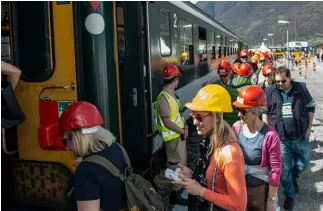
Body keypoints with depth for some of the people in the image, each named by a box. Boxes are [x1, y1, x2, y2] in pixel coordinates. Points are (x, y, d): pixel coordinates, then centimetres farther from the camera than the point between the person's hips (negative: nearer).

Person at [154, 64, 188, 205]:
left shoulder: (172, 94, 8)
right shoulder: (164, 97, -22)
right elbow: (167, 121, -24)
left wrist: (184, 127, 3)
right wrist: (182, 131, -15)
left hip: (178, 135, 10)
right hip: (172, 137, -10)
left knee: (181, 162, 18)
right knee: (176, 164, -4)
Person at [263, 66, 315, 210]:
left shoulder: (301, 89, -5)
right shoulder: (269, 91, -7)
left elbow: (311, 108, 6)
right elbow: (264, 112, 3)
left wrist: (308, 128, 1)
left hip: (301, 137, 1)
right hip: (280, 138, -1)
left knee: (303, 164, 16)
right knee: (284, 168, 5)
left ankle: (293, 178, 48)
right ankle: (289, 194, 27)